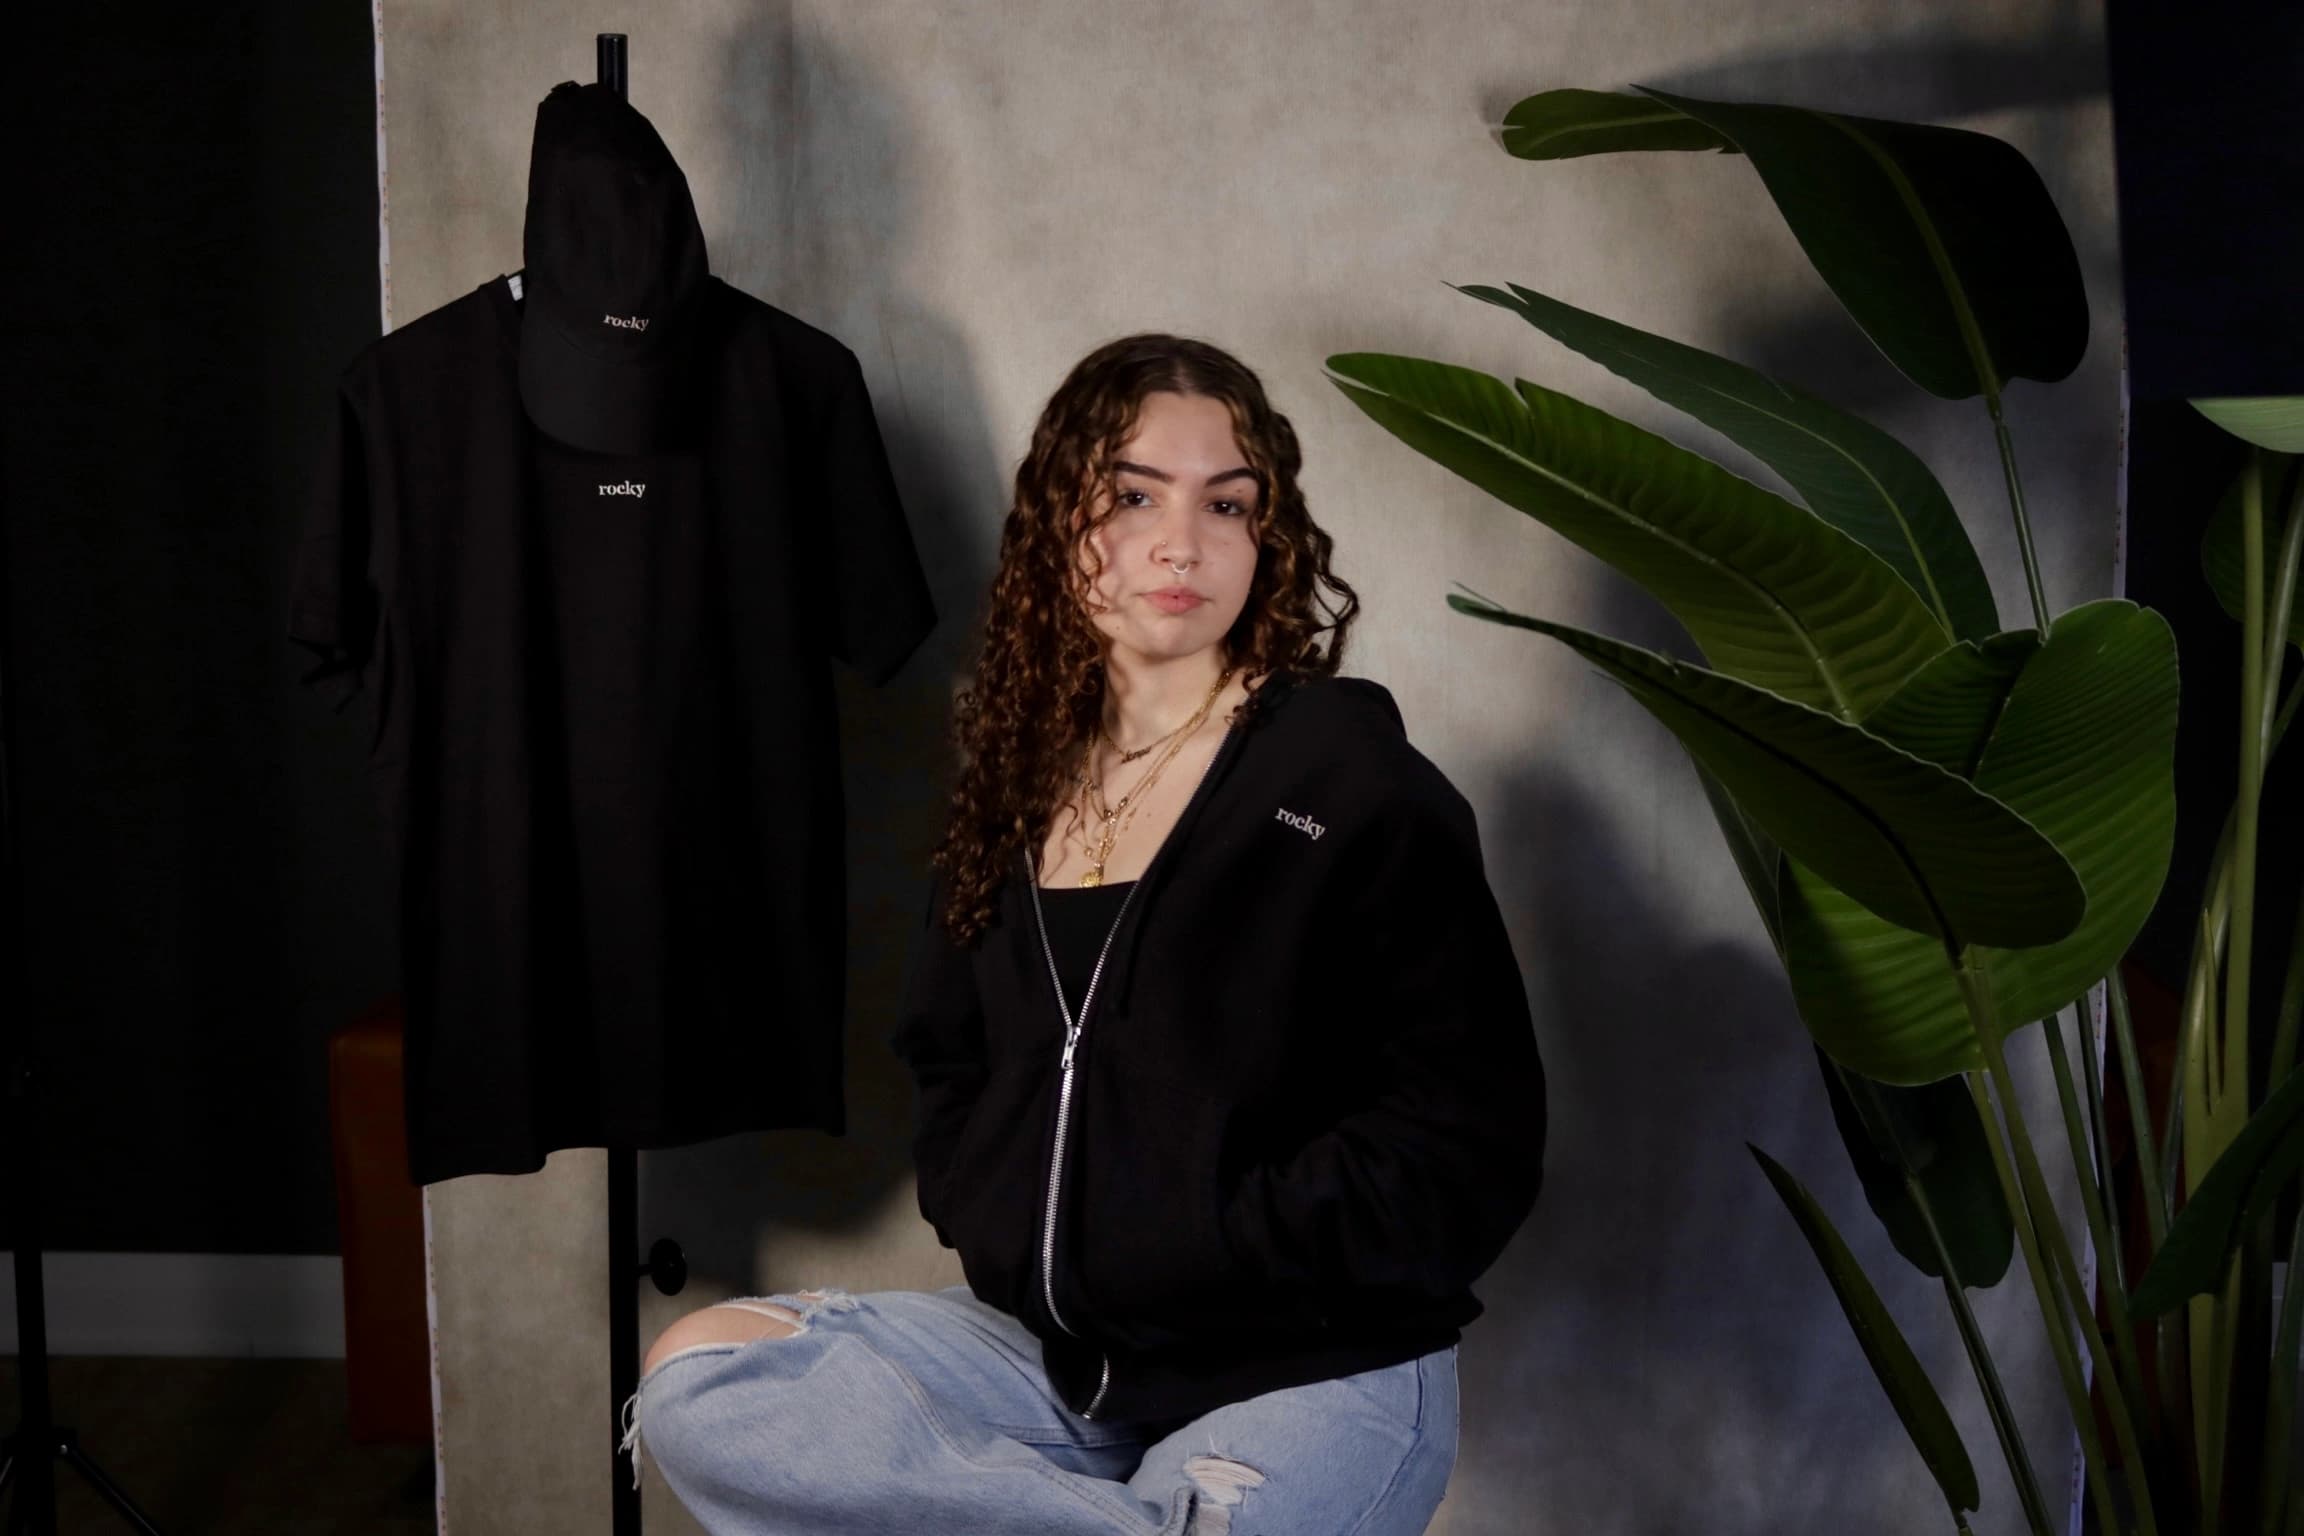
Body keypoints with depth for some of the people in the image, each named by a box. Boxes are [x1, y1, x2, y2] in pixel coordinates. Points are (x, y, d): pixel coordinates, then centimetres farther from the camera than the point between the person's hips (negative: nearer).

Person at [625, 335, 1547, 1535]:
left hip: (1305, 1376, -7)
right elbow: (950, 1067, 21)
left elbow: (1466, 1141, -11)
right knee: (693, 1380, -14)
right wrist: (1006, 1242, 2)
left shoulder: (1352, 782, -8)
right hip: (1052, 1347, 7)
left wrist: (1189, 1259, -13)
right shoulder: (1015, 795, 10)